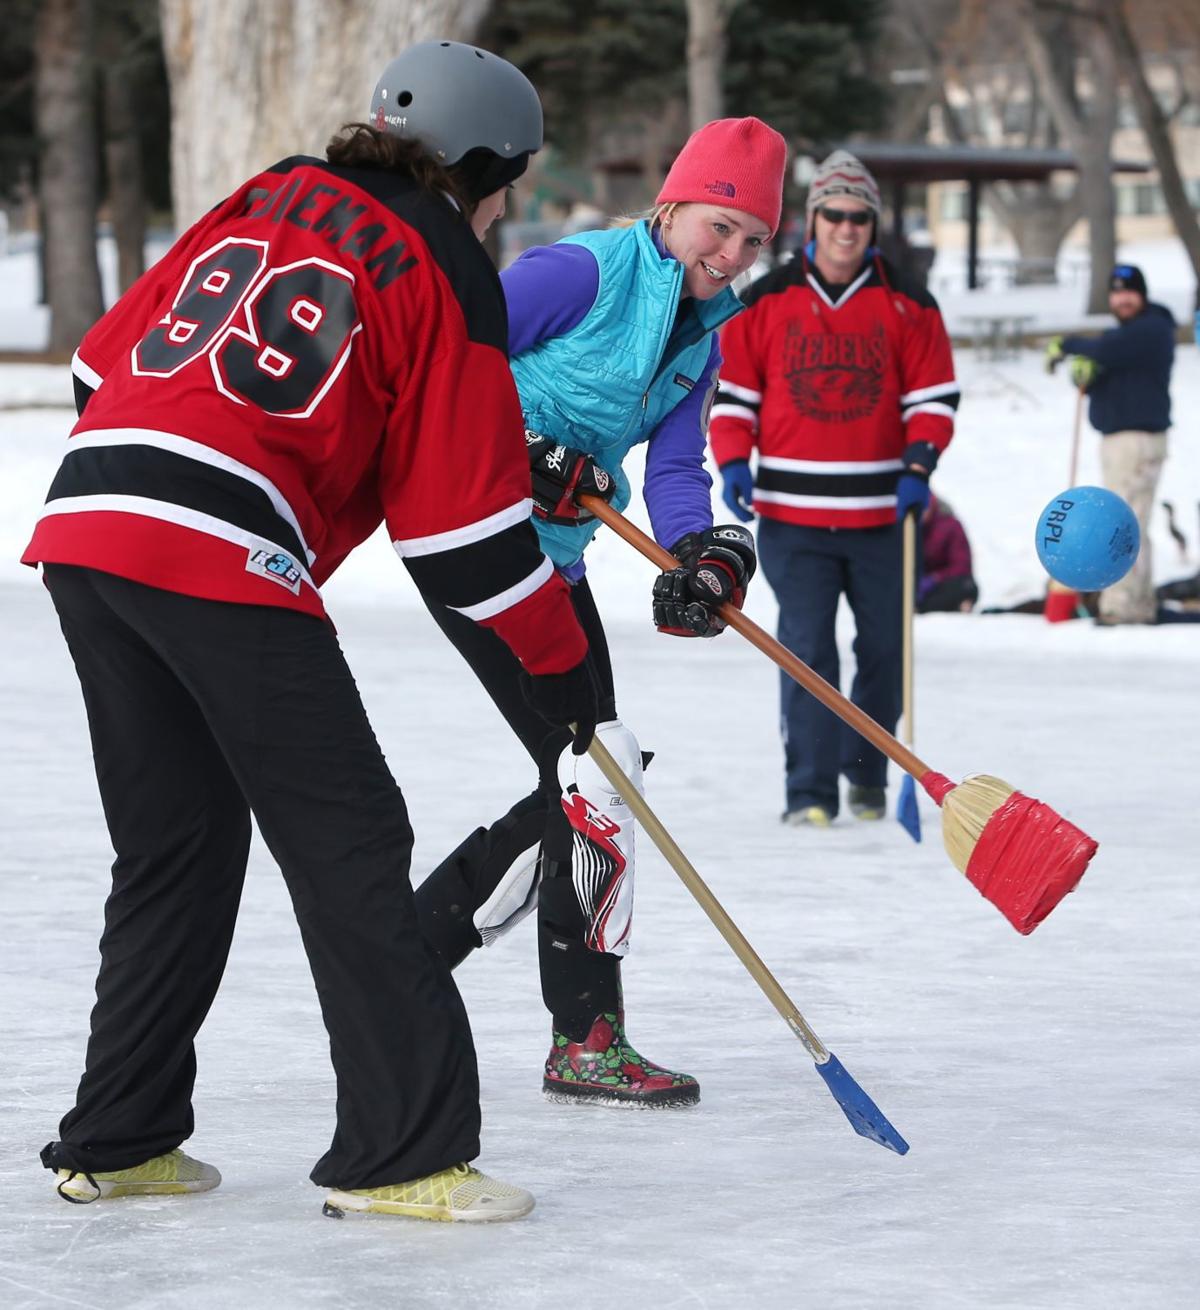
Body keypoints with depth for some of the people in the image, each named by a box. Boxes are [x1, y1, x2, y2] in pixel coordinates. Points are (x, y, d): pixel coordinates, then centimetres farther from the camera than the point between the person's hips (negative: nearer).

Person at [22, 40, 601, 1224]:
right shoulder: (443, 274, 3)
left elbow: (108, 360, 23)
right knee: (346, 845, -2)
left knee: (176, 846, 17)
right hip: (222, 562, -7)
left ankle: (117, 1141, 21)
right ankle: (400, 1149, -5)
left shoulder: (262, 208, 22)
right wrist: (558, 660, 10)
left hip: (85, 516, 7)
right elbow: (465, 512, 1)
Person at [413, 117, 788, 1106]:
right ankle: (586, 1039, -5)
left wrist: (711, 557, -18)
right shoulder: (585, 272, -14)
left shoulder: (700, 335, 11)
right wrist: (527, 459, -23)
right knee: (595, 769, -13)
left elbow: (675, 470, 1)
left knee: (578, 790, 11)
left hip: (553, 558, 10)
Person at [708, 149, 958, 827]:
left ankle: (868, 772, 29)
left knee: (885, 649, 10)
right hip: (792, 514, -1)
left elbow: (934, 395, 5)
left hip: (882, 514, 1)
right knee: (806, 650, -7)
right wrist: (734, 462, -5)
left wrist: (919, 464, -10)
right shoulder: (766, 302, 3)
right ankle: (810, 792, -4)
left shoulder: (907, 306, 4)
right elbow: (732, 389, 9)